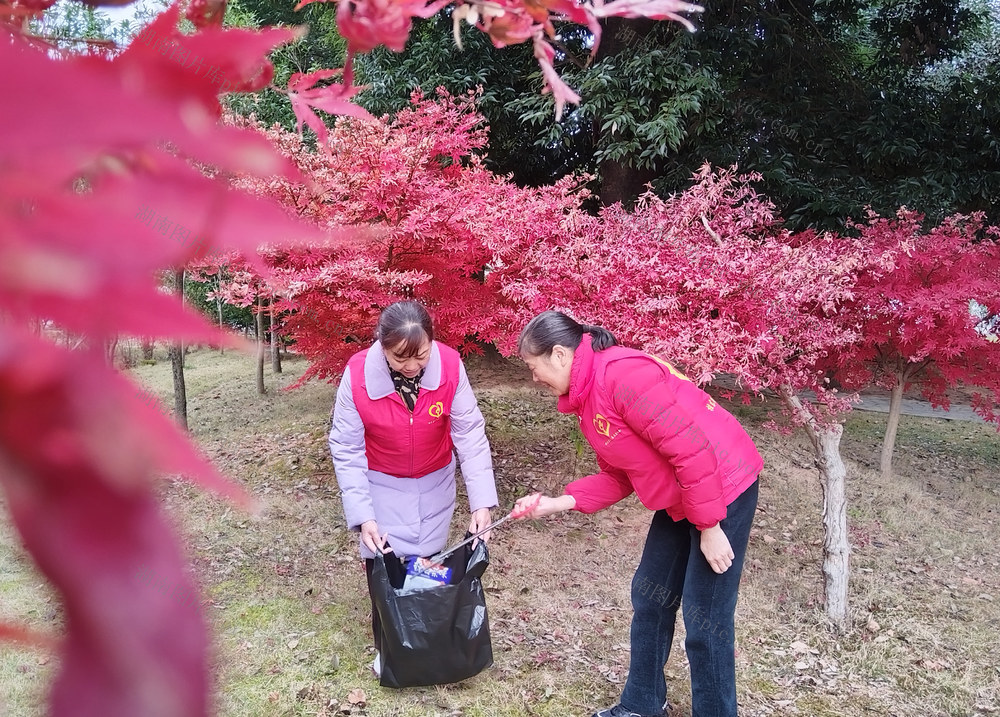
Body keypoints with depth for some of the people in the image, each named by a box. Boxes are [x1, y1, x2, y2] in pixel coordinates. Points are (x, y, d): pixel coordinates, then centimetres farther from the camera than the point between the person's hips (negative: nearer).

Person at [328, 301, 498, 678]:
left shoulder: (449, 365, -25)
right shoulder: (357, 374, -28)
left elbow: (470, 434, -20)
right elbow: (346, 449, -19)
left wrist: (482, 501, -27)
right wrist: (362, 516, -23)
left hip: (435, 483, 1)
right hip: (382, 486, -1)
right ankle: (386, 646, 23)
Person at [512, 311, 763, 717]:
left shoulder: (622, 375, -26)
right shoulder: (587, 396, 5)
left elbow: (690, 449, -26)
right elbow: (617, 477, 8)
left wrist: (709, 527, -20)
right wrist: (559, 503, -1)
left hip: (724, 488, -10)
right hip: (679, 499, 10)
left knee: (704, 617, -1)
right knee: (650, 596, 16)